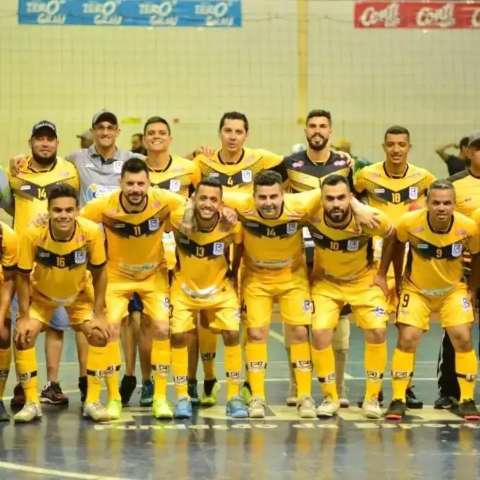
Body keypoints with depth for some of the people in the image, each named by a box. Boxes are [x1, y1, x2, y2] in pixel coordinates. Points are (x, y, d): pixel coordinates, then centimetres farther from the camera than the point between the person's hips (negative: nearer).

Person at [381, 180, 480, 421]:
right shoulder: (410, 222, -25)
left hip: (453, 290, 1)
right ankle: (398, 400, -1)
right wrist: (383, 274, -2)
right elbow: (395, 242, -4)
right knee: (407, 339, -12)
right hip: (416, 290, -1)